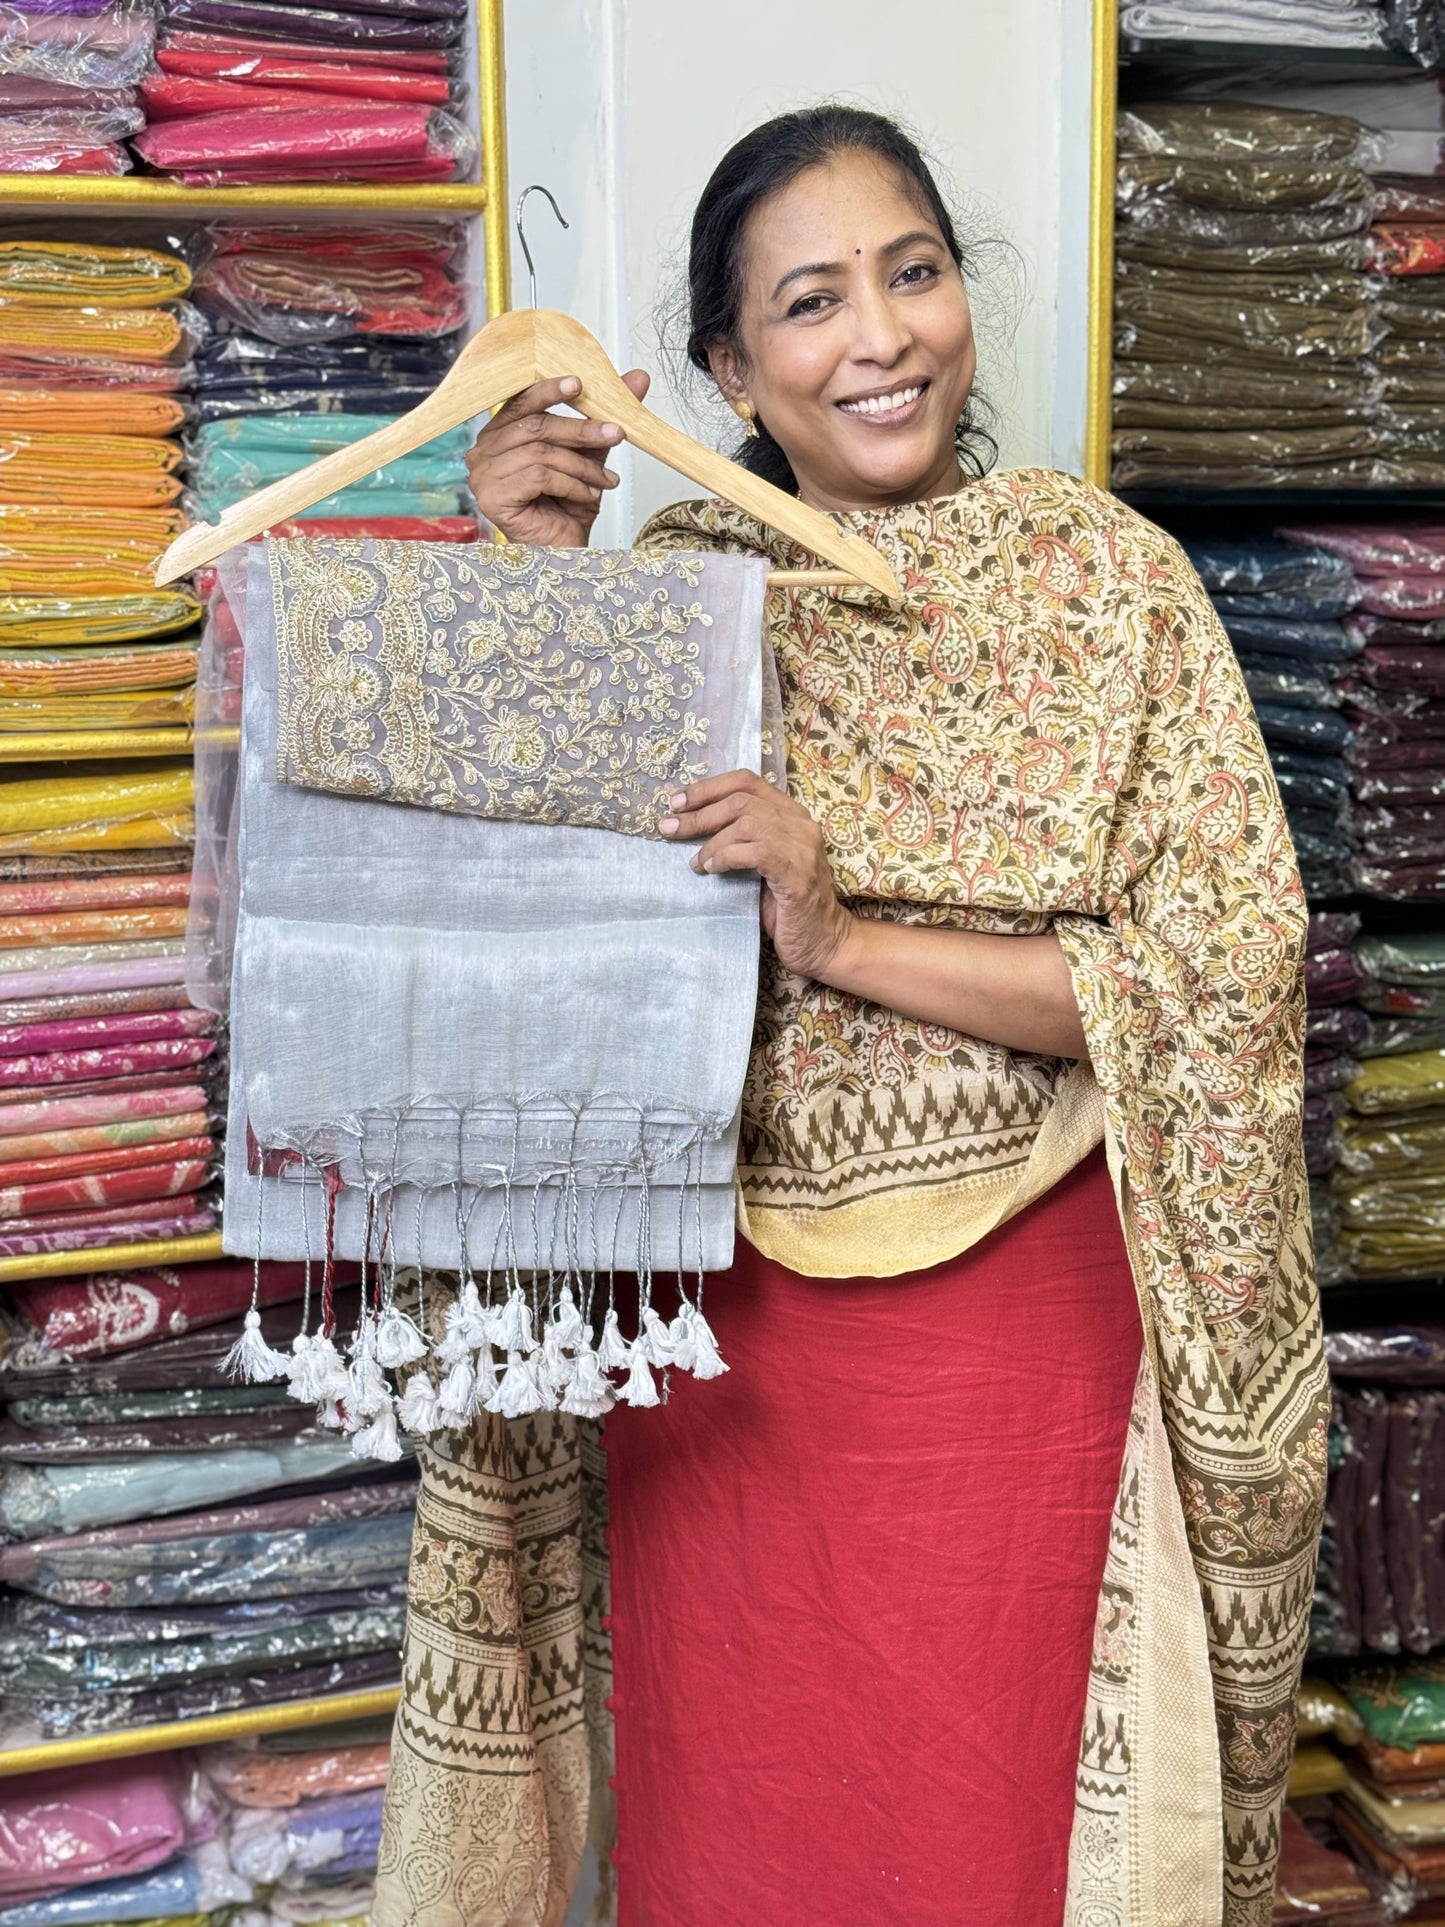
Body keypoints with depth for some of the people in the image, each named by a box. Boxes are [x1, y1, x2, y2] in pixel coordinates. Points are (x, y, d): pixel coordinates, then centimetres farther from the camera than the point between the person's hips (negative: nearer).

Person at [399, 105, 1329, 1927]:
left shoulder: (1106, 574, -5)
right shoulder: (667, 586, 1)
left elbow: (1227, 970, -12)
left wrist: (851, 940, -20)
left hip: (1025, 1316, -1)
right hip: (727, 1319, 2)